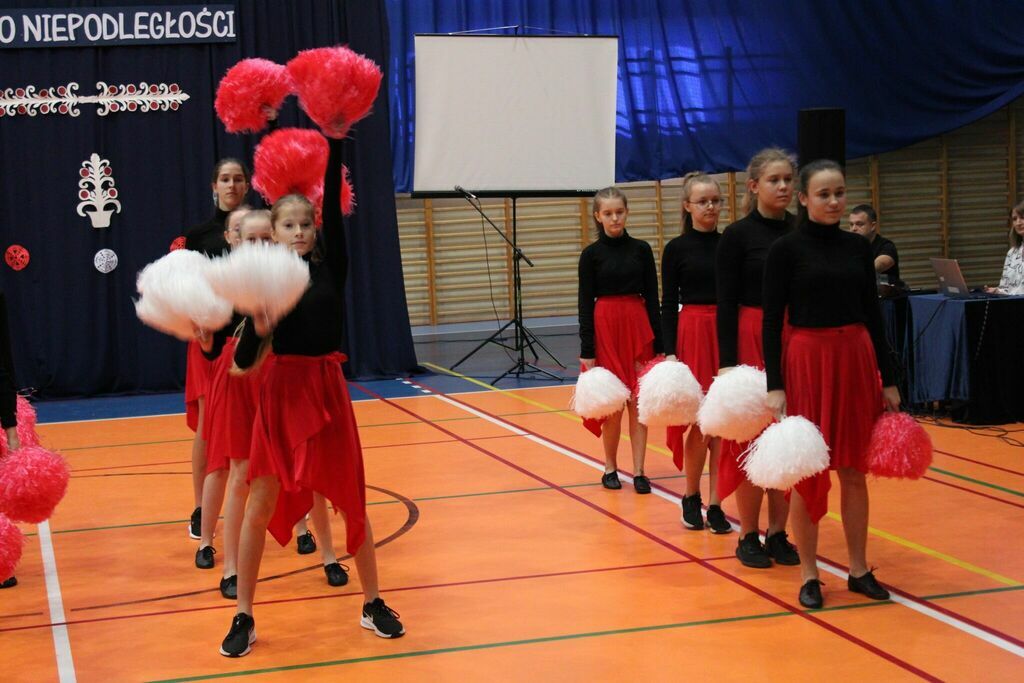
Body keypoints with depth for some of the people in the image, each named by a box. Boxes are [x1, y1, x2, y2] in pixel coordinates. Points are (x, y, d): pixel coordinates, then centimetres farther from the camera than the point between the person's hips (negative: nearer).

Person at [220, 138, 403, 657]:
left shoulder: (330, 268, -1)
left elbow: (334, 208, -12)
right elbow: (244, 361, -7)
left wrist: (335, 146, -17)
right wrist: (258, 329, -28)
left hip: (328, 390, 2)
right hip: (281, 394, -1)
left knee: (351, 501, 9)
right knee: (260, 505, 2)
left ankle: (372, 605, 23)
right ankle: (244, 618, 12)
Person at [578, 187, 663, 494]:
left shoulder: (641, 249, 4)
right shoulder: (591, 254, 0)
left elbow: (652, 298, 6)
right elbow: (585, 303, -1)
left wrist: (657, 343, 2)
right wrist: (586, 351, -5)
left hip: (638, 327, 1)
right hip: (605, 328, -1)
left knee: (638, 401, 1)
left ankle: (639, 471, 5)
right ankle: (610, 467, 15)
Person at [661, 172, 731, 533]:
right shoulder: (677, 248, 0)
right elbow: (668, 304, -1)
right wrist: (670, 353, -9)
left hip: (729, 335, 3)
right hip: (693, 336, -3)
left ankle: (715, 503, 9)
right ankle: (691, 496, 18)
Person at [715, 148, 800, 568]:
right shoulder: (737, 236, -4)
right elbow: (726, 303, -7)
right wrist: (727, 362, -13)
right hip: (752, 342, -4)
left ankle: (777, 532, 16)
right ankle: (748, 535, 11)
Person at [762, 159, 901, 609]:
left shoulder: (857, 247, 8)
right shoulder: (786, 249, -5)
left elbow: (873, 315, 11)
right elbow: (772, 321, -7)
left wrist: (888, 379, 10)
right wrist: (774, 386, -13)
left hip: (856, 360, 4)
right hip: (807, 361, -4)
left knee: (854, 470, 9)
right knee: (808, 471, 2)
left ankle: (858, 569, 20)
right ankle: (808, 575, 12)